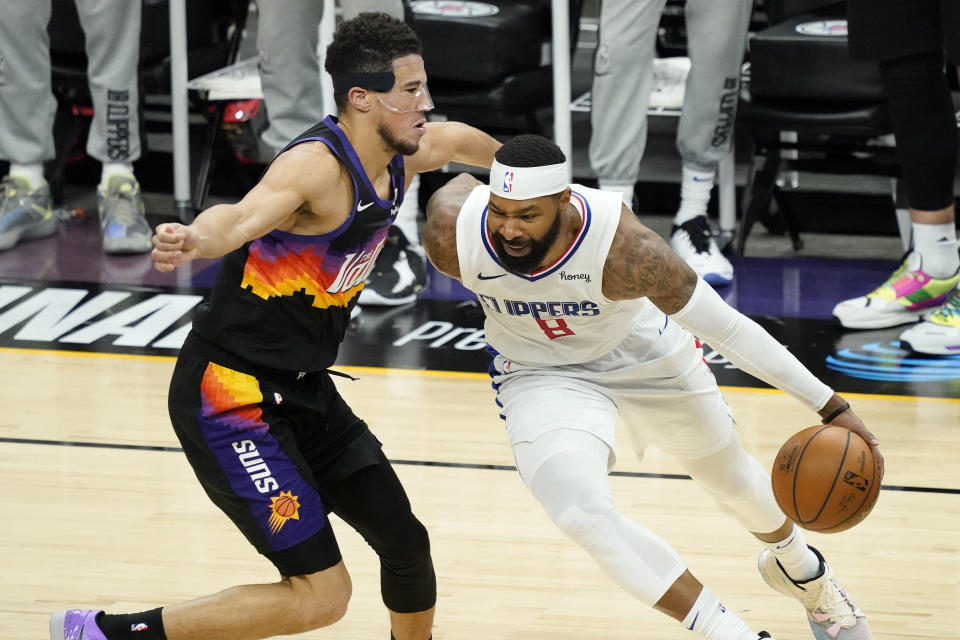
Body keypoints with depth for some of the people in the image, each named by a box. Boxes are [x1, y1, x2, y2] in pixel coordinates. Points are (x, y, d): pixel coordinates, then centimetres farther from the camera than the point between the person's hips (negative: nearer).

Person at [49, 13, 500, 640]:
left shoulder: (402, 156, 3)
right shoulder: (318, 165, -24)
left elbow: (460, 140, 28)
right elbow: (243, 216, -46)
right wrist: (194, 240, -68)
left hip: (302, 393, 9)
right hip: (230, 394, -9)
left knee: (407, 546, 13)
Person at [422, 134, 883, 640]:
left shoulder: (622, 246, -39)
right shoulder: (451, 233, -33)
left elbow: (726, 327, -30)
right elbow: (457, 182, -7)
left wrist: (829, 406, -27)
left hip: (644, 352, -1)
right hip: (542, 373, 1)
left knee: (731, 478, 20)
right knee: (583, 514, -24)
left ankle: (800, 568, 56)